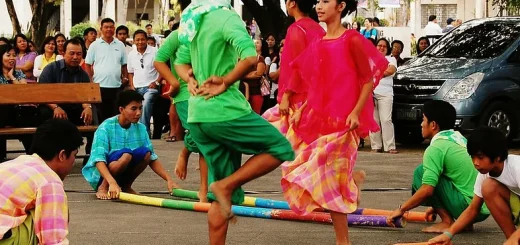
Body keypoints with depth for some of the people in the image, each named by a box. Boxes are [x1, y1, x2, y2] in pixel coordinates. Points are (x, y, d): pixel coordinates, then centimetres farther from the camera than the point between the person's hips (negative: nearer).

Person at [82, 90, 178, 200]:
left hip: (122, 174, 5)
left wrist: (168, 179, -12)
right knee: (126, 154, -32)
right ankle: (102, 188, -13)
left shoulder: (140, 128, -2)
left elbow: (152, 158, 1)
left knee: (145, 152, -20)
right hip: (100, 176, -5)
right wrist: (112, 182, -43)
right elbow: (99, 160, -27)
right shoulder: (106, 128, -19)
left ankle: (126, 186, 0)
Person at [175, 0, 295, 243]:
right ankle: (225, 185, -5)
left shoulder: (193, 20, 14)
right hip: (225, 111, -8)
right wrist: (225, 83, -16)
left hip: (197, 116, 8)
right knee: (281, 148, 6)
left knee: (228, 194, 12)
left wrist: (191, 80, 9)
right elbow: (250, 58, -26)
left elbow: (180, 62, 26)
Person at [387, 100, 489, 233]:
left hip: (469, 206, -9)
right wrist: (438, 206, 33)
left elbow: (427, 189, -17)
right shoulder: (460, 139, 16)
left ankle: (447, 221, -6)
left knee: (421, 172, -4)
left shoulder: (436, 148, -11)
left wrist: (402, 209, -5)